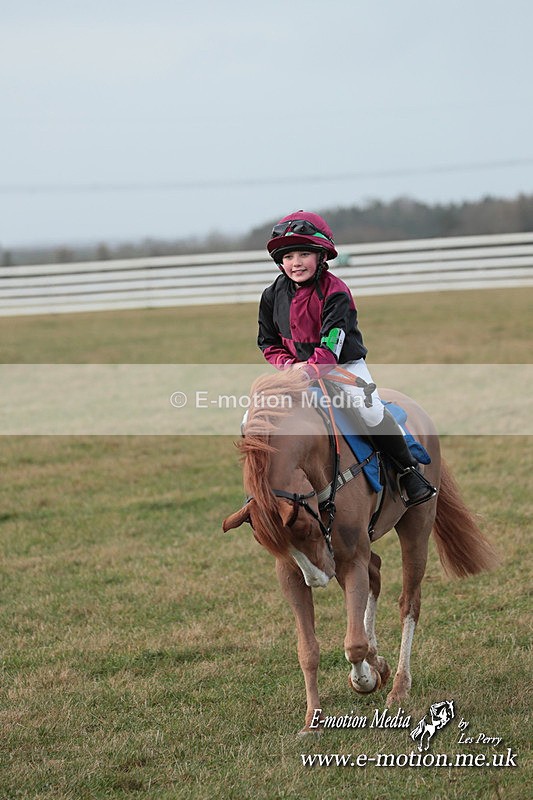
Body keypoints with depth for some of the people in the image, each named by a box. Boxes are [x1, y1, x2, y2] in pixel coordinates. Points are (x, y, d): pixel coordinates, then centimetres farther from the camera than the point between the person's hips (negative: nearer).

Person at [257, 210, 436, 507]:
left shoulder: (334, 291, -14)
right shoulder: (273, 296, 2)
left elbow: (333, 339, -24)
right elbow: (268, 342, 8)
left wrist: (312, 369, -37)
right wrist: (290, 365, -11)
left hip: (344, 365, -4)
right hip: (296, 371, 5)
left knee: (370, 410, -26)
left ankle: (409, 471, -8)